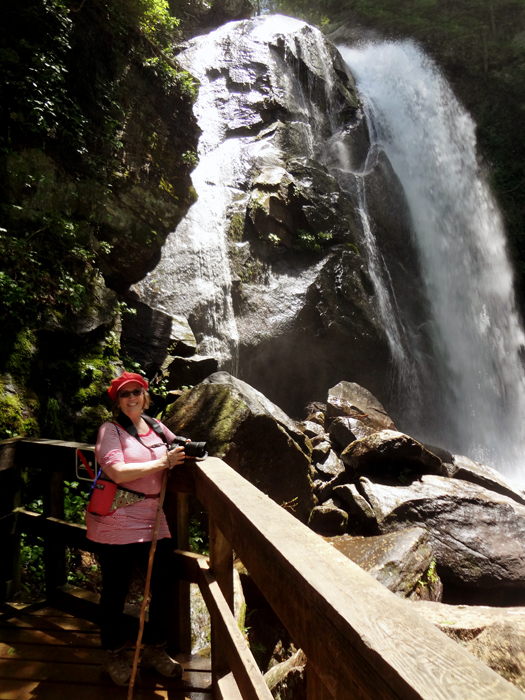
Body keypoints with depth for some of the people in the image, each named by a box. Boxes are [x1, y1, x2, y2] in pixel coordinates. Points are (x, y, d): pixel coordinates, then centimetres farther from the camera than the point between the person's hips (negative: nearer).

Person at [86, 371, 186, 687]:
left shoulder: (155, 427, 8)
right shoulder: (110, 430, -9)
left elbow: (180, 448, 21)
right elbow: (118, 473, -22)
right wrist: (163, 463, -19)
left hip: (152, 519, 6)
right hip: (116, 522, -6)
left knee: (167, 581, 9)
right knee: (116, 590, 8)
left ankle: (155, 649, 32)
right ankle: (114, 654, 32)